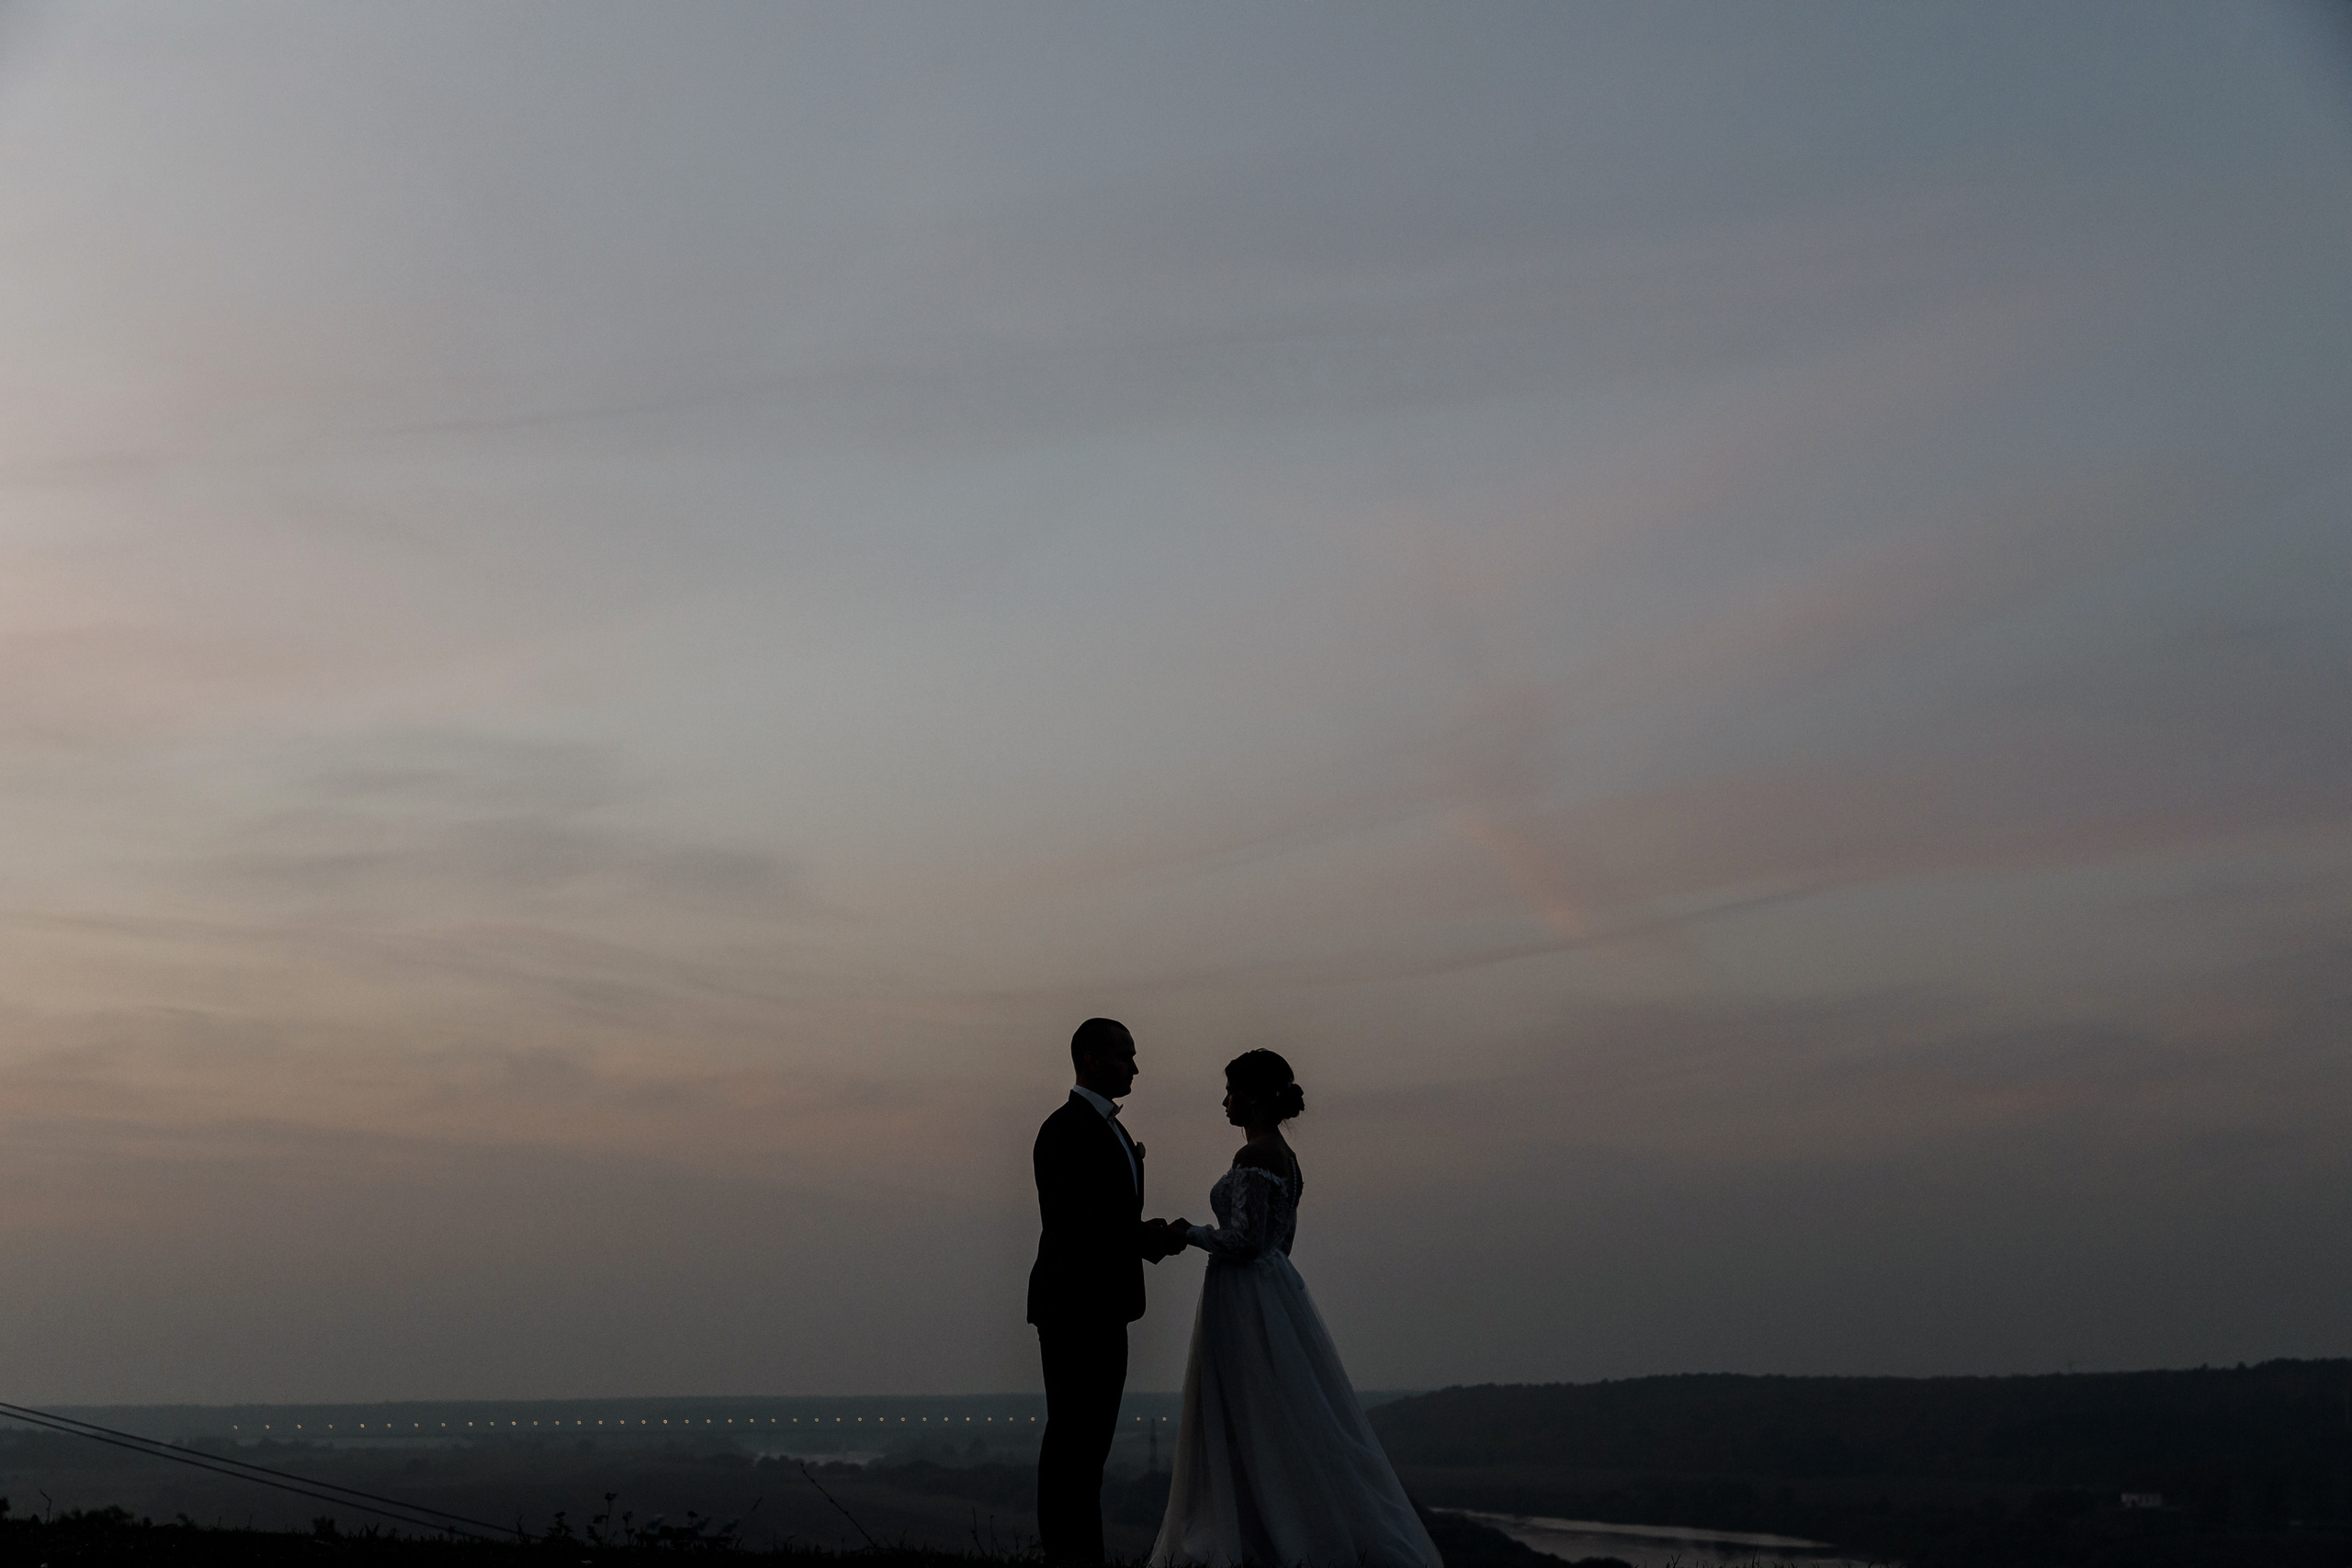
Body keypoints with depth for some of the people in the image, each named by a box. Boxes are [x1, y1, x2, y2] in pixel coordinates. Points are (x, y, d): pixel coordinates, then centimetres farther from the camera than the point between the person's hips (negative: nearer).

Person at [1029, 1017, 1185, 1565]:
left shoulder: (1108, 1128, 18)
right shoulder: (1066, 1129, -13)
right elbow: (1066, 1223, -21)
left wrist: (1152, 1235, 2)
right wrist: (1145, 1236, -14)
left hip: (1103, 1307, 10)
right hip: (1073, 1307, -10)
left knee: (1090, 1438, 12)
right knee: (1072, 1438, -7)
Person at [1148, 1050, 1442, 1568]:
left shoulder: (1253, 1157, -17)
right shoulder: (1284, 1156, 13)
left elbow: (1245, 1238, -22)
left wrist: (1190, 1233, -8)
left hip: (1245, 1306, -10)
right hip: (1274, 1288, 10)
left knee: (1254, 1425, -3)